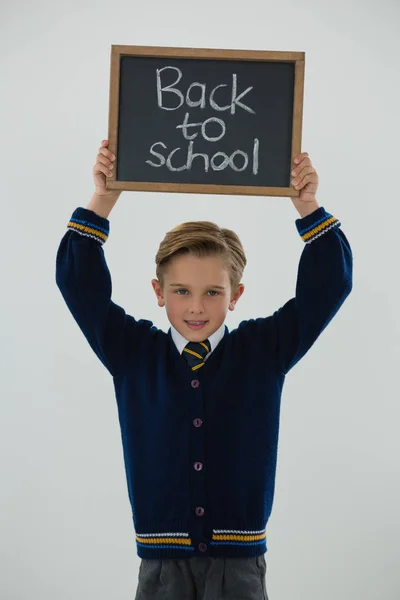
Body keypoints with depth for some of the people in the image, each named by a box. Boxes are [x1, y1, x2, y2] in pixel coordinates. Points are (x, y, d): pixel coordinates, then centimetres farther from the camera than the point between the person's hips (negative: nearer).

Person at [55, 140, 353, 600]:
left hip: (239, 558, 0)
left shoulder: (265, 349, 3)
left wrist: (308, 208, -11)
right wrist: (101, 202, -9)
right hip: (162, 558, 1)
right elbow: (80, 284, -1)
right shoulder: (131, 351, 4)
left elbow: (327, 287, -1)